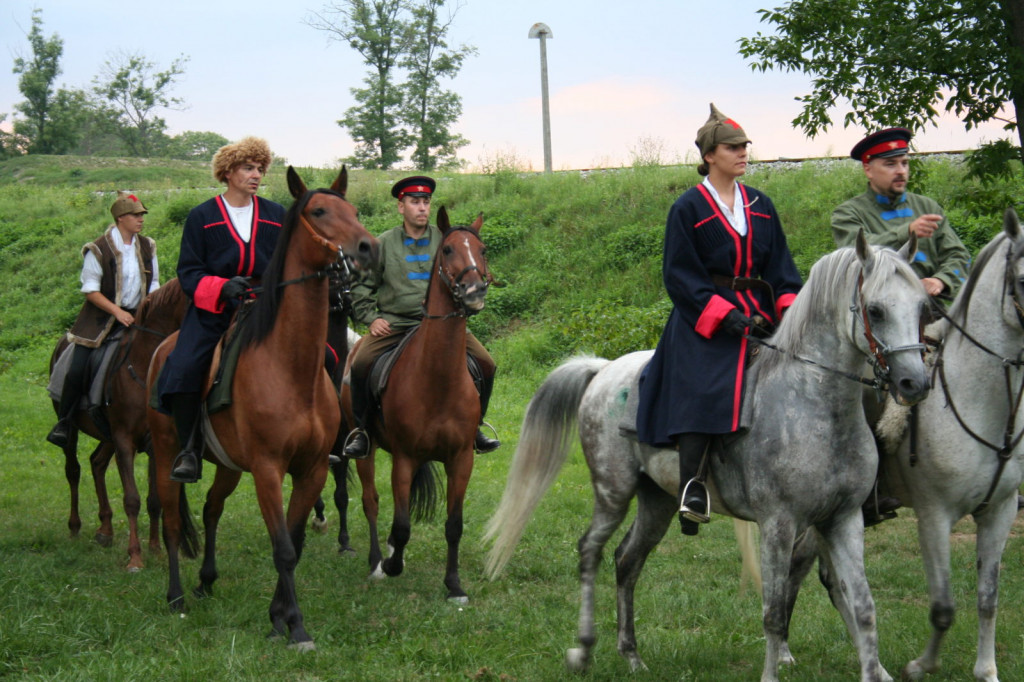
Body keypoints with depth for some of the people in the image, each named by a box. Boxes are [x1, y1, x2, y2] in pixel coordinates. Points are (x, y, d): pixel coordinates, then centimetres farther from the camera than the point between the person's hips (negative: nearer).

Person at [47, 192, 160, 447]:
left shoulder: (147, 247, 6)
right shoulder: (99, 250, -8)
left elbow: (154, 286, 12)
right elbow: (90, 290, -9)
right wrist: (117, 311, -18)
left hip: (134, 317, 4)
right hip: (101, 319, -4)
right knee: (77, 370, -12)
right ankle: (63, 423, 3)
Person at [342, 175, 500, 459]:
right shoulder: (384, 244, 7)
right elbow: (362, 286, 14)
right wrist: (371, 318, 1)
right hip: (394, 324, -1)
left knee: (485, 364, -14)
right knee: (360, 364, -25)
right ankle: (361, 430, -3)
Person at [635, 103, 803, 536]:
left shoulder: (761, 206, 15)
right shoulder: (688, 209, -1)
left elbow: (780, 266, 14)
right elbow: (680, 276, -6)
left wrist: (790, 306, -6)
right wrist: (724, 314, -18)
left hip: (759, 318, 6)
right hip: (705, 321, -6)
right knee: (702, 393, -25)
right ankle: (691, 489, -29)